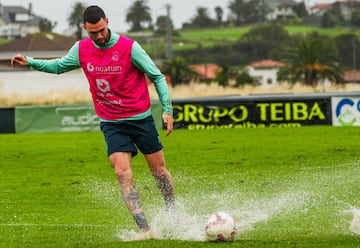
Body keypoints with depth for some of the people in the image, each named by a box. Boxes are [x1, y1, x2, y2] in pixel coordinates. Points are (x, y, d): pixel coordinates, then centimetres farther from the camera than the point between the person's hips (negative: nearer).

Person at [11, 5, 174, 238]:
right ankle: (146, 230, -17)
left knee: (159, 170, 9)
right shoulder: (81, 50, -2)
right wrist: (30, 62, 7)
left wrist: (167, 109, -10)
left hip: (140, 118, -2)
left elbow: (157, 76, -5)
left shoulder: (129, 47, -14)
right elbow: (59, 66, 19)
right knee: (123, 173, -14)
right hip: (111, 123, 2)